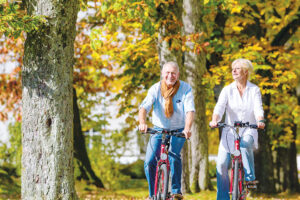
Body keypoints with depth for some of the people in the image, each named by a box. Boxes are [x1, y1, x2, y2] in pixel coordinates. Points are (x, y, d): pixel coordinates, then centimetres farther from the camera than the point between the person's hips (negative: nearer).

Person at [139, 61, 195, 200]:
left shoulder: (185, 89, -11)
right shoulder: (155, 89, -9)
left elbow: (190, 110, -22)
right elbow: (144, 107, -22)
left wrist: (187, 128, -40)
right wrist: (142, 123, -43)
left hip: (178, 131, -1)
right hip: (159, 129, 2)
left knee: (174, 156, -27)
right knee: (149, 162, -11)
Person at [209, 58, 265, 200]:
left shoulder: (254, 90, 2)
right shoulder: (227, 90, 3)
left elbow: (258, 108, -11)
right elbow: (219, 107, -10)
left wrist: (260, 121, -33)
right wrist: (214, 120, -31)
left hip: (248, 130, -2)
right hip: (229, 131, 2)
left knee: (244, 145, -36)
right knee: (222, 163, -8)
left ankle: (250, 177, -22)